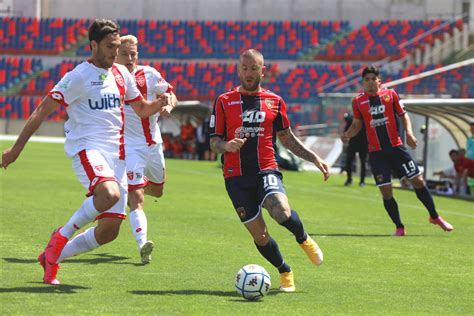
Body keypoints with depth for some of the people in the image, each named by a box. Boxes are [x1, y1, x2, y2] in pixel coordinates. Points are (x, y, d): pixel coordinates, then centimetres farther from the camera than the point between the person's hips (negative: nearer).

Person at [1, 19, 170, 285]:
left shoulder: (122, 74, 14)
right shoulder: (79, 76, -6)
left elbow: (141, 109, 26)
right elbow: (42, 111, -5)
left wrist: (159, 104, 3)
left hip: (116, 153, 7)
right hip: (86, 147, -7)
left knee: (110, 231, -1)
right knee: (109, 194, -36)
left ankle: (52, 256, 18)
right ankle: (62, 236, -12)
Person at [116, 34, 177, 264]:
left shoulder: (149, 74, 1)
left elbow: (171, 95, 7)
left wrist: (168, 105, -14)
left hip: (153, 143, 5)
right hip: (129, 145, -5)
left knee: (157, 190, 22)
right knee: (137, 197, -17)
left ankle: (131, 191, 55)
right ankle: (142, 246, -27)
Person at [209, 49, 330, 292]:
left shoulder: (274, 101, 9)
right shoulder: (224, 101, 4)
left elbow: (286, 138, 19)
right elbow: (214, 142, 4)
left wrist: (314, 158, 10)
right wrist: (227, 146, -19)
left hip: (266, 170, 0)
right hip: (236, 176, 0)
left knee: (281, 211, -30)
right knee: (258, 234, 0)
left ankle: (303, 239, 4)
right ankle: (285, 272, 25)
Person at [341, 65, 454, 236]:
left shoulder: (390, 94, 2)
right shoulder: (358, 101, 2)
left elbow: (403, 114, 8)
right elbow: (356, 125, 10)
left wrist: (409, 132, -8)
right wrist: (347, 135, -10)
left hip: (396, 147, 0)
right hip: (376, 152, 0)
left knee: (418, 181, 1)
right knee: (386, 192, -4)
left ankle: (435, 217, 20)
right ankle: (399, 228, 12)